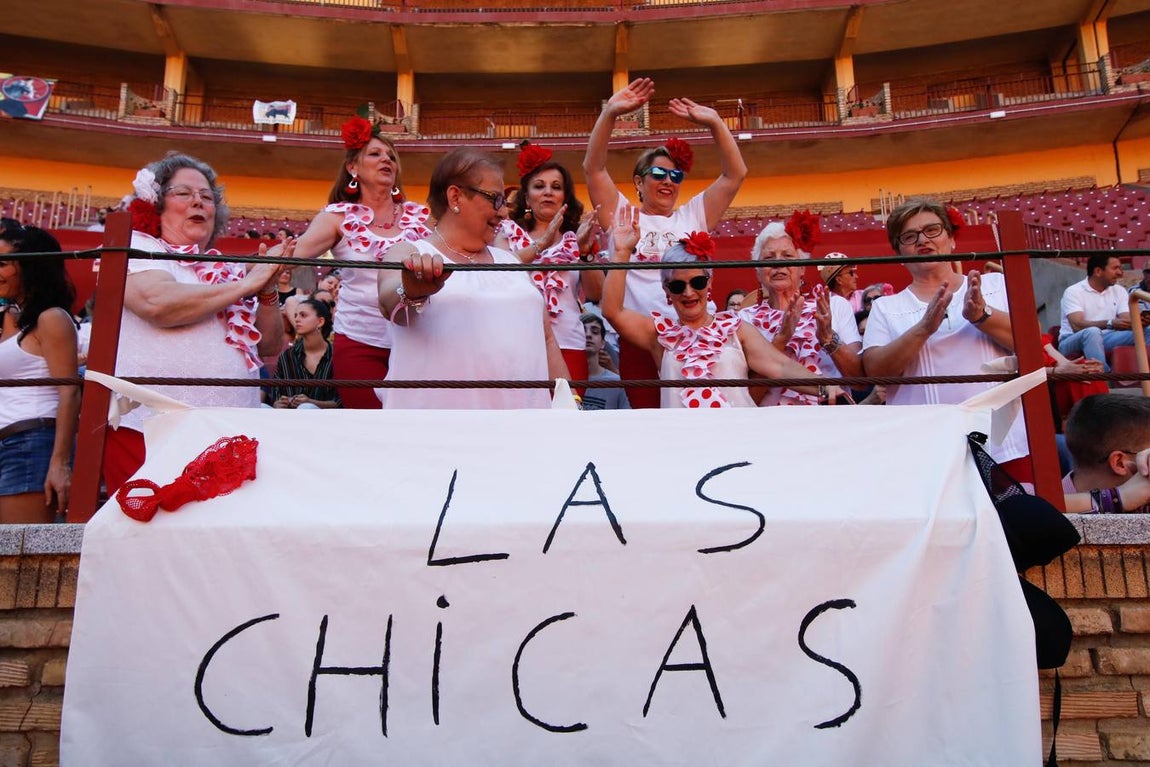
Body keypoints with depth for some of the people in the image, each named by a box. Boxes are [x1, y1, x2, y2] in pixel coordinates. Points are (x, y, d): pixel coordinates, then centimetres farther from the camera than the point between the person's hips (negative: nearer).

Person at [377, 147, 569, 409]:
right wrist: (412, 293, -43)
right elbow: (390, 299, -21)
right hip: (437, 406, -4)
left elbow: (546, 338, 15)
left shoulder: (510, 260, 16)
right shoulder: (408, 255, 0)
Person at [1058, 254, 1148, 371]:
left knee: (1145, 331, -16)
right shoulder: (1073, 292, -7)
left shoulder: (1119, 291, 12)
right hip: (1071, 343, -6)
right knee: (1092, 332, -39)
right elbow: (1077, 326, -22)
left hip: (1104, 340, 6)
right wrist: (1110, 323, -35)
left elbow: (1127, 321, -1)